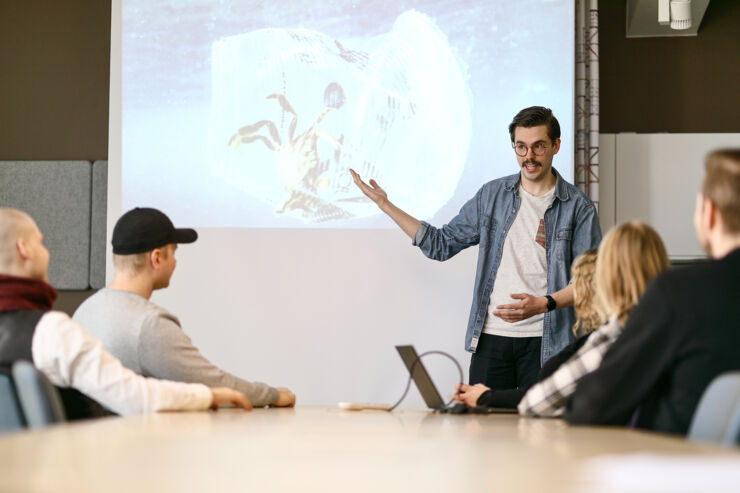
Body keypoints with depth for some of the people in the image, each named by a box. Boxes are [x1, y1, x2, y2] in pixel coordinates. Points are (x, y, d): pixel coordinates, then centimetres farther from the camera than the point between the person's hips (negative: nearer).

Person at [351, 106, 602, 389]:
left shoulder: (578, 207, 0)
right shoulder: (492, 195, 11)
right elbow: (440, 244, 16)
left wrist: (543, 304, -19)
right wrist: (385, 204, 12)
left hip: (546, 344, -3)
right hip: (491, 338, 3)